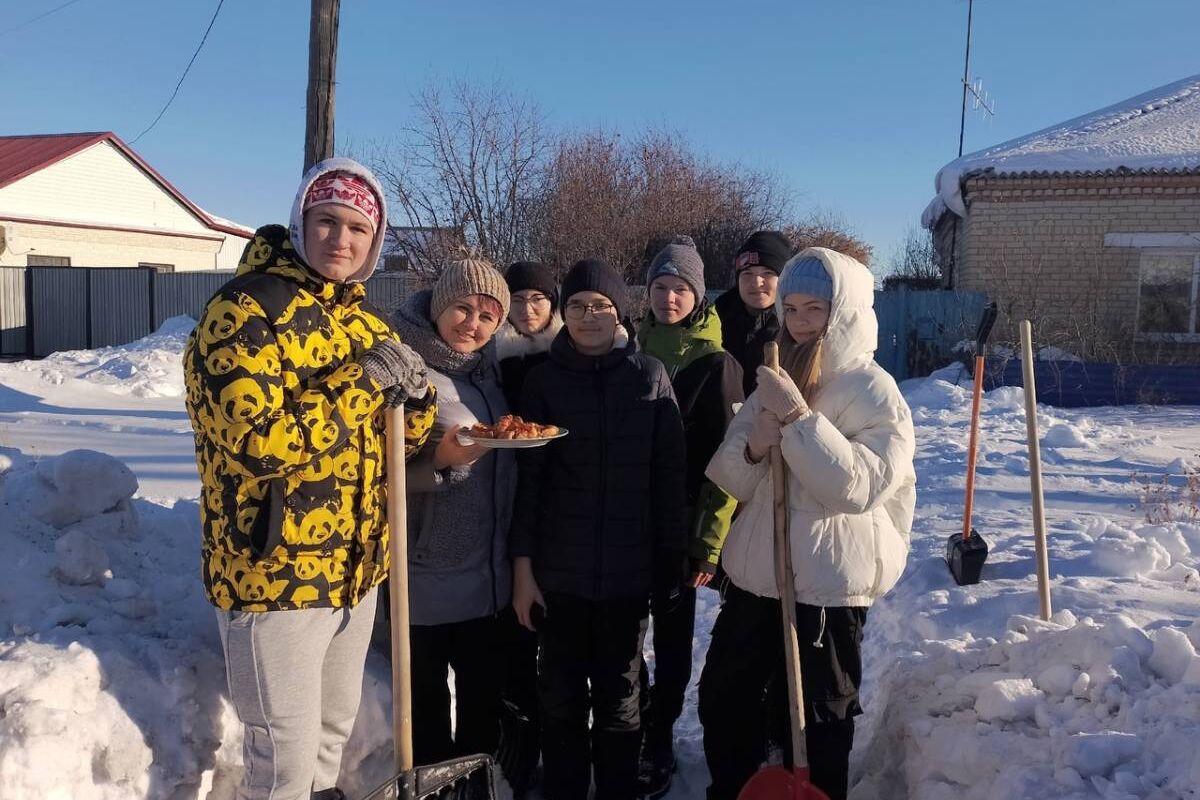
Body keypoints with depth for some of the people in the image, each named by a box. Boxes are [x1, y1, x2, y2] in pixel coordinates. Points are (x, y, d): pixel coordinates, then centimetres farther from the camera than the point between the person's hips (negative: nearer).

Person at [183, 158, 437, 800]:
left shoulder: (362, 319, 8)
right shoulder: (245, 311, -15)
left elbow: (403, 438, 12)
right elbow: (259, 439, -28)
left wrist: (413, 393, -9)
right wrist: (365, 383, -22)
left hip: (355, 570, 8)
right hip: (275, 574, -7)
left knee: (335, 724, 25)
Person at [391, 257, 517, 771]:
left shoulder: (486, 370, 8)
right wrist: (441, 459, -29)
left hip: (488, 573, 6)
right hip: (424, 573, -6)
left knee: (484, 700, 17)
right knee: (427, 706, 7)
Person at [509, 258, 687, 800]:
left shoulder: (650, 376, 0)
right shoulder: (545, 380, 1)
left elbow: (669, 475, 1)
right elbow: (528, 476, 0)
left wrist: (671, 557, -1)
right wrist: (522, 564, -3)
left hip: (628, 570, 0)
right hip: (558, 570, 1)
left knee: (619, 700, 11)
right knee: (561, 699, 9)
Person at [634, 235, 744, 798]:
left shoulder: (716, 364, -7)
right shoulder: (634, 351, 6)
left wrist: (709, 541, -12)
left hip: (681, 526, -4)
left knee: (671, 638, 8)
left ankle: (657, 746, 26)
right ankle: (630, 734, 31)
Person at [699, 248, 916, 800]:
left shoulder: (873, 390, -10)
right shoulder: (776, 379, 8)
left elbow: (859, 484, -24)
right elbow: (731, 482, 6)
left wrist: (797, 416, -27)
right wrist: (753, 447, -15)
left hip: (827, 587, -6)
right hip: (755, 574, 7)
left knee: (818, 724, 9)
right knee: (721, 701, 18)